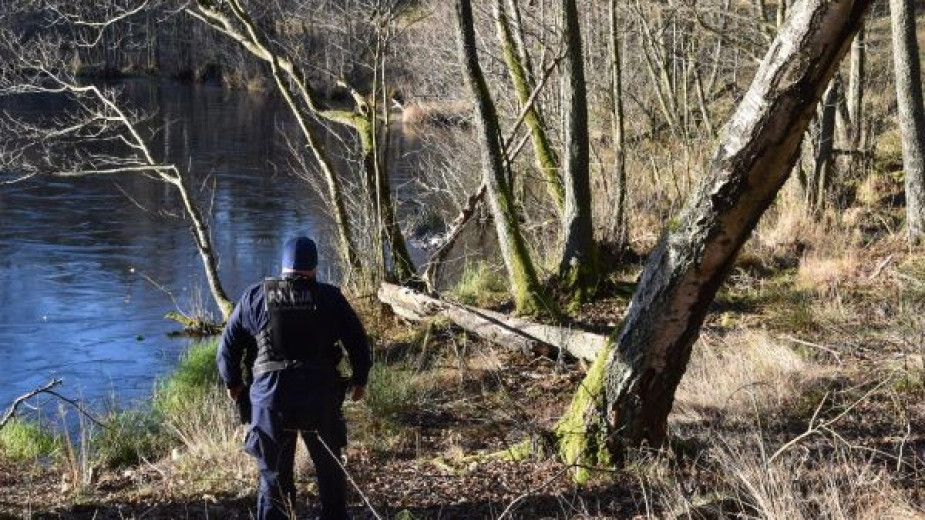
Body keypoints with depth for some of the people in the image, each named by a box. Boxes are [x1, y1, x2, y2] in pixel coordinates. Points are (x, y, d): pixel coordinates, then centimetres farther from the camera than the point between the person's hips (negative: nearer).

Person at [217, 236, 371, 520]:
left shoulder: (254, 297, 5)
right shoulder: (329, 297, 3)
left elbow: (228, 346, 8)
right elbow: (358, 341, 4)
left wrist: (232, 384, 24)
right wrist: (359, 380, 19)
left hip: (271, 395, 0)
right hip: (321, 395, 0)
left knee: (274, 476, 9)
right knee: (330, 470, 16)